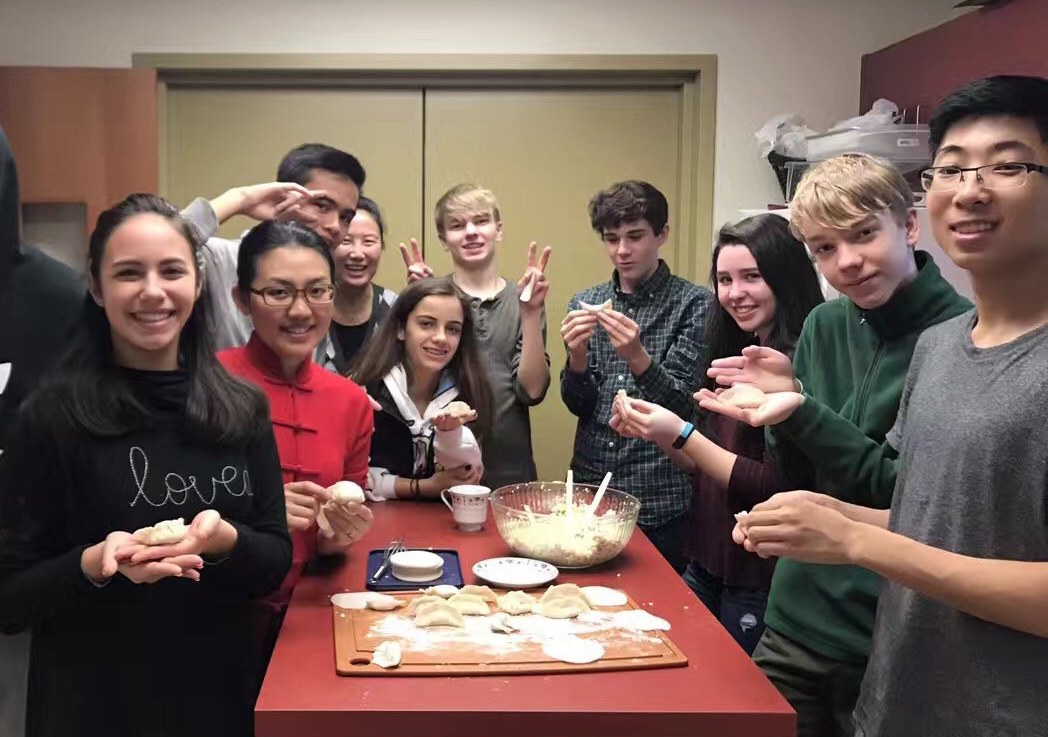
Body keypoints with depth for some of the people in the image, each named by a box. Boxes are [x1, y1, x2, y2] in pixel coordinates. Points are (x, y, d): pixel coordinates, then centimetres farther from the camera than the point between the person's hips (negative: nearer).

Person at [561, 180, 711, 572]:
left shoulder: (694, 304, -6)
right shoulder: (586, 303, 6)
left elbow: (681, 405, -10)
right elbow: (577, 405, 4)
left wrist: (638, 358, -27)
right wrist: (577, 355, -16)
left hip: (661, 501, -3)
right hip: (589, 490, 4)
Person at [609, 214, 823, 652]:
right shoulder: (739, 358, 7)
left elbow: (776, 488, -22)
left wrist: (681, 435, -20)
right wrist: (651, 432, -1)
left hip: (758, 581, -8)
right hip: (708, 563, 8)